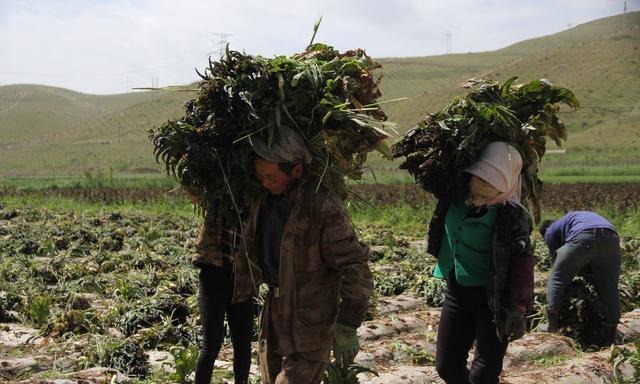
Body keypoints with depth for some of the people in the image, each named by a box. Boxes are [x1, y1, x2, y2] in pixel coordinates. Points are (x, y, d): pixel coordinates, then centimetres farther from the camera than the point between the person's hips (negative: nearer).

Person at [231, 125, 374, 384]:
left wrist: (347, 326, -21)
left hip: (310, 321, -8)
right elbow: (252, 255, 19)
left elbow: (354, 266, -19)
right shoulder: (265, 200, 4)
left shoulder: (323, 205, -20)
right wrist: (234, 297, 27)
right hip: (275, 314, 8)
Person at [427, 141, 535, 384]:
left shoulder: (511, 215, -18)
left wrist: (518, 309, -21)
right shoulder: (455, 196, -2)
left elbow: (522, 263, -18)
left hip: (492, 298, -6)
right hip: (456, 291, 6)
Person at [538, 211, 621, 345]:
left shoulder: (550, 231, 27)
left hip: (583, 237, -5)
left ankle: (553, 325, 8)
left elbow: (557, 260, 26)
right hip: (611, 238, 5)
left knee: (557, 278, 12)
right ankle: (610, 338, 16)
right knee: (609, 289, 13)